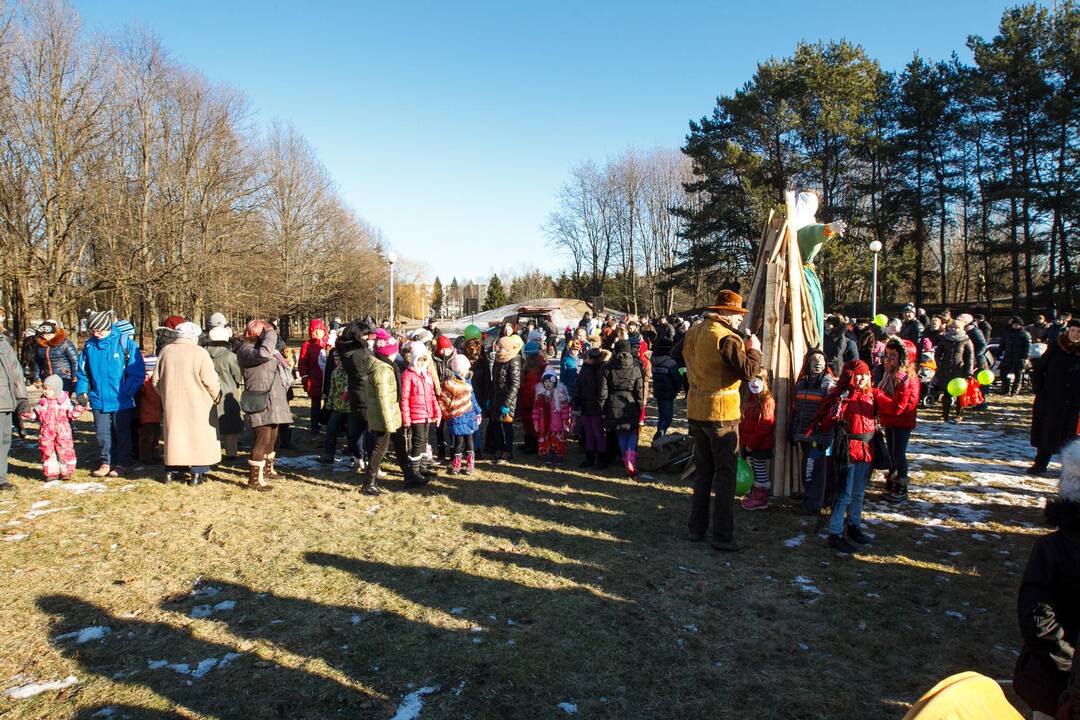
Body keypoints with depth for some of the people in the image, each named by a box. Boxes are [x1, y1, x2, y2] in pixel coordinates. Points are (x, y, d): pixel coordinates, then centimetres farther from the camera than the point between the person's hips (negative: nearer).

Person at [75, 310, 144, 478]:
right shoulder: (89, 345, 3)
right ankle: (107, 462, 24)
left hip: (121, 401, -4)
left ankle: (122, 463, 22)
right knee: (102, 434, 11)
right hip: (99, 400, 4)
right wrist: (81, 391, 2)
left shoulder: (124, 342, -10)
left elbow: (137, 373, -9)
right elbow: (82, 372, 14)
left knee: (122, 433, 9)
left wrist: (126, 392, -15)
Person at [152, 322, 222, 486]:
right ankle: (197, 473, 6)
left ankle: (170, 471, 19)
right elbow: (210, 381, -14)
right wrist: (217, 397, 3)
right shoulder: (200, 353, -13)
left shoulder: (166, 351, 2)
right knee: (199, 436, 6)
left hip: (172, 404, 4)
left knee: (174, 435, 15)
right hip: (197, 405, -4)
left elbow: (156, 380, 8)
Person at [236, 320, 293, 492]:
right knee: (262, 438, -12)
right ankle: (255, 479, -8)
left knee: (271, 436, 19)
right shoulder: (246, 350, -12)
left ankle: (267, 469, 35)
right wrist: (270, 334, -19)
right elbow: (264, 354, -32)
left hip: (272, 400, 10)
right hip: (260, 402, -10)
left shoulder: (261, 347, 18)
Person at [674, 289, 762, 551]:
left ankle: (697, 528, 23)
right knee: (726, 474, 2)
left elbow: (677, 355, 23)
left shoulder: (693, 332, 7)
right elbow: (748, 372, -20)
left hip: (695, 411, 7)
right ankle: (722, 536, 5)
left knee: (703, 471, 17)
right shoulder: (728, 338, -17)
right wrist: (754, 349, -5)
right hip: (721, 412, -7)